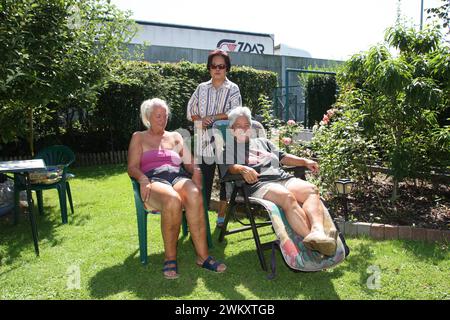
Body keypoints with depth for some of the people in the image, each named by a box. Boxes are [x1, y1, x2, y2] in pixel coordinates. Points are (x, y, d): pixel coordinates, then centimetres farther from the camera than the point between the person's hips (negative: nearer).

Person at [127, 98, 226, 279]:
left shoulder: (175, 137, 28)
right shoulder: (139, 137, 21)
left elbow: (190, 163, 18)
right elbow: (132, 167, 9)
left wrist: (196, 172, -6)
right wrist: (143, 179, -14)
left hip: (179, 177, 3)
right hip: (154, 180, -2)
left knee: (195, 196, -36)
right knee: (172, 200, -40)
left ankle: (203, 256, -31)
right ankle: (170, 257, -24)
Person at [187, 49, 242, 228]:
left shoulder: (233, 89, 3)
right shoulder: (202, 88, 12)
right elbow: (191, 111, 10)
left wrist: (211, 117, -11)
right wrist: (201, 121, -10)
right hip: (205, 141, 2)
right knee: (204, 179, 3)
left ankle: (221, 215, 19)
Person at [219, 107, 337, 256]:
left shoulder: (262, 142, 36)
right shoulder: (228, 148, 18)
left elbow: (282, 157, 34)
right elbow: (228, 167, -2)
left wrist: (305, 161, 20)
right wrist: (242, 169, -25)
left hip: (283, 177, 6)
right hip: (258, 184, -6)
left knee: (311, 189, -24)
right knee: (287, 197, -36)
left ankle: (317, 231, -45)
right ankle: (310, 237, -46)